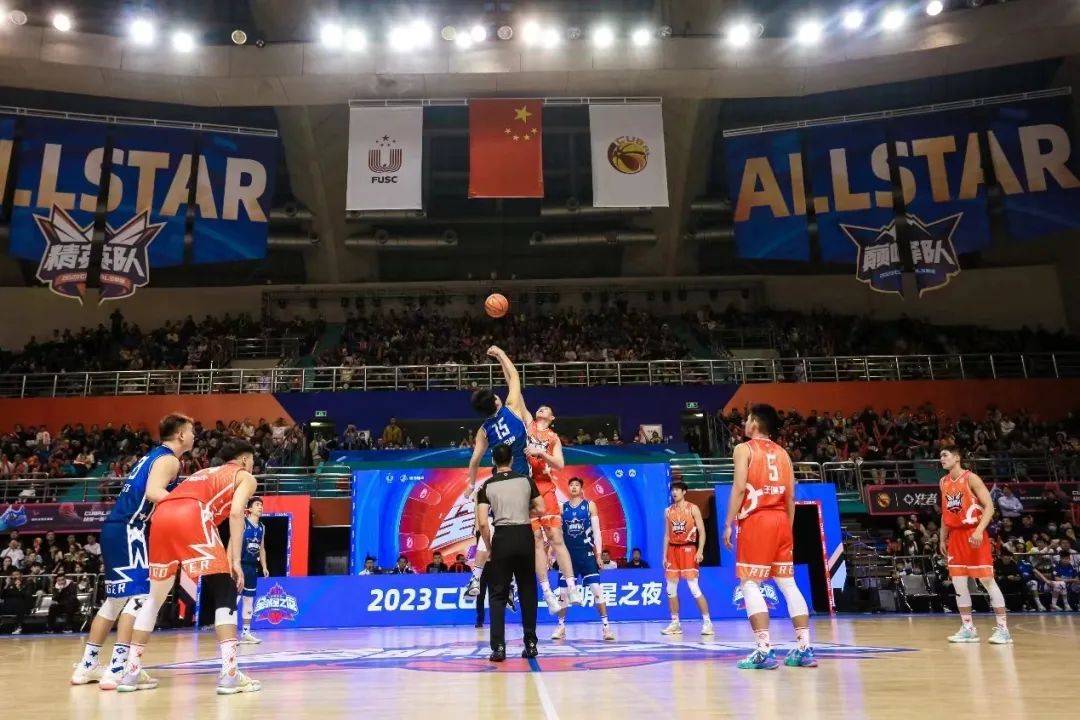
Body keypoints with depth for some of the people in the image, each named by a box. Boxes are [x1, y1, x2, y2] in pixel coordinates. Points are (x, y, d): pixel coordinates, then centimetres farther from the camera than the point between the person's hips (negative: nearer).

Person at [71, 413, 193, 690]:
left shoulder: (152, 456, 22)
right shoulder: (169, 459, -6)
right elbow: (154, 492, -23)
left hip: (115, 527, 10)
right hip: (128, 529, -10)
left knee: (117, 598, 18)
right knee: (140, 595, -10)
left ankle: (88, 665, 24)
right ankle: (118, 669, -14)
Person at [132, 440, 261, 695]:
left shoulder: (204, 473, 39)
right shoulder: (245, 477, 21)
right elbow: (236, 512, 2)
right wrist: (235, 561, 0)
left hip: (162, 516, 6)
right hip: (191, 516, -6)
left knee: (155, 598, 22)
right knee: (225, 594, 1)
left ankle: (130, 671, 24)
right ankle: (229, 673, -9)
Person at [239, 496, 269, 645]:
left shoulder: (262, 527, 12)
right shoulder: (242, 523, -8)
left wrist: (264, 567, 15)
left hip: (253, 566, 7)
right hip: (240, 564, -7)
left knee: (249, 600, 11)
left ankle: (246, 633, 18)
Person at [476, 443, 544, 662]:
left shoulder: (487, 486, 0)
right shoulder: (525, 480, 4)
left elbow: (483, 523, -6)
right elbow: (541, 510, 5)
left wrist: (489, 547, 6)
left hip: (502, 538, -1)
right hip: (525, 536, 1)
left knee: (498, 595, 7)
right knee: (527, 591, 14)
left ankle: (498, 647, 1)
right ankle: (530, 643, 17)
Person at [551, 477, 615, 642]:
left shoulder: (590, 505, 2)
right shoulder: (562, 507, 7)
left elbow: (596, 530, -1)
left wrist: (599, 553, -8)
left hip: (586, 552, -2)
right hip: (568, 553, 2)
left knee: (596, 588, -8)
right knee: (563, 591, 5)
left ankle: (606, 625, -2)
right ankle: (561, 626, 18)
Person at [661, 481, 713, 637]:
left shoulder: (693, 509, -3)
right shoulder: (668, 511, 11)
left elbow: (702, 531, -7)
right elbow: (667, 535, 13)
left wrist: (700, 551, -18)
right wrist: (665, 555, 8)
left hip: (688, 550, -5)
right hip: (673, 550, 5)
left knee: (694, 588, -11)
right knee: (671, 589, 5)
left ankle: (707, 622, -3)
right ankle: (675, 623, 14)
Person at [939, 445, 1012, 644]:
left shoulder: (971, 478, -10)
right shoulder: (944, 482, 11)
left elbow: (989, 507, -14)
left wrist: (979, 530, -26)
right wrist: (943, 539, 14)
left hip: (973, 533, -7)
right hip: (955, 536, 7)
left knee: (987, 580, -5)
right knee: (958, 583, 4)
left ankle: (1002, 629, 2)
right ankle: (968, 629, 11)